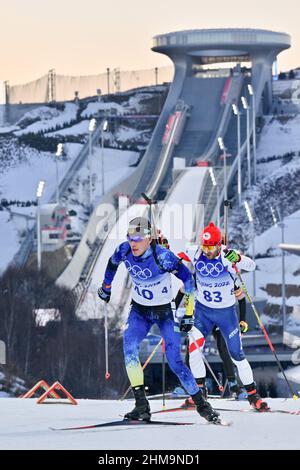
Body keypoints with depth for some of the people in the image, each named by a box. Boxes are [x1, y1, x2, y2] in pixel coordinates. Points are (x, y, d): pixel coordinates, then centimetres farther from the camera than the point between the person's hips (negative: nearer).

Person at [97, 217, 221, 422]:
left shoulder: (162, 256, -27)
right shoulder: (125, 251, -14)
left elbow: (188, 280, -19)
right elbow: (112, 264, 11)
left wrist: (189, 314, -18)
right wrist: (106, 287, 25)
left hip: (165, 312, -4)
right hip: (139, 310, 4)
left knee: (175, 361, -11)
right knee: (129, 349, -21)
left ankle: (201, 404, 7)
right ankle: (142, 406, -18)